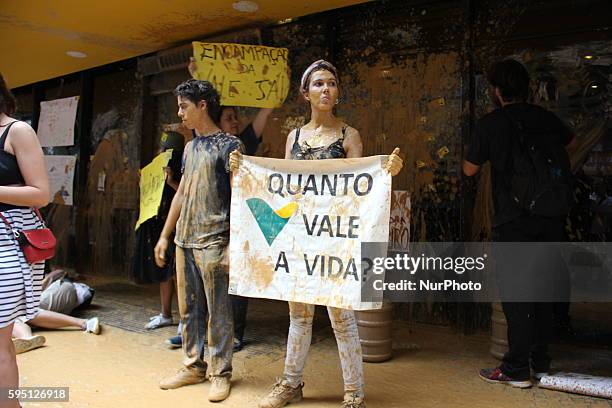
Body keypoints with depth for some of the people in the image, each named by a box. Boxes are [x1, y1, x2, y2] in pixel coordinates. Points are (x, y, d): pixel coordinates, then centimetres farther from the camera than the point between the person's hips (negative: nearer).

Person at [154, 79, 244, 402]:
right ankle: (193, 366, 27)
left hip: (213, 242, -7)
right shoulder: (190, 147, 17)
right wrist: (164, 236, 18)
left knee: (218, 312, 1)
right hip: (184, 241, 8)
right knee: (188, 309, 14)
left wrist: (234, 243, -17)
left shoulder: (228, 144, -6)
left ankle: (220, 373, 13)